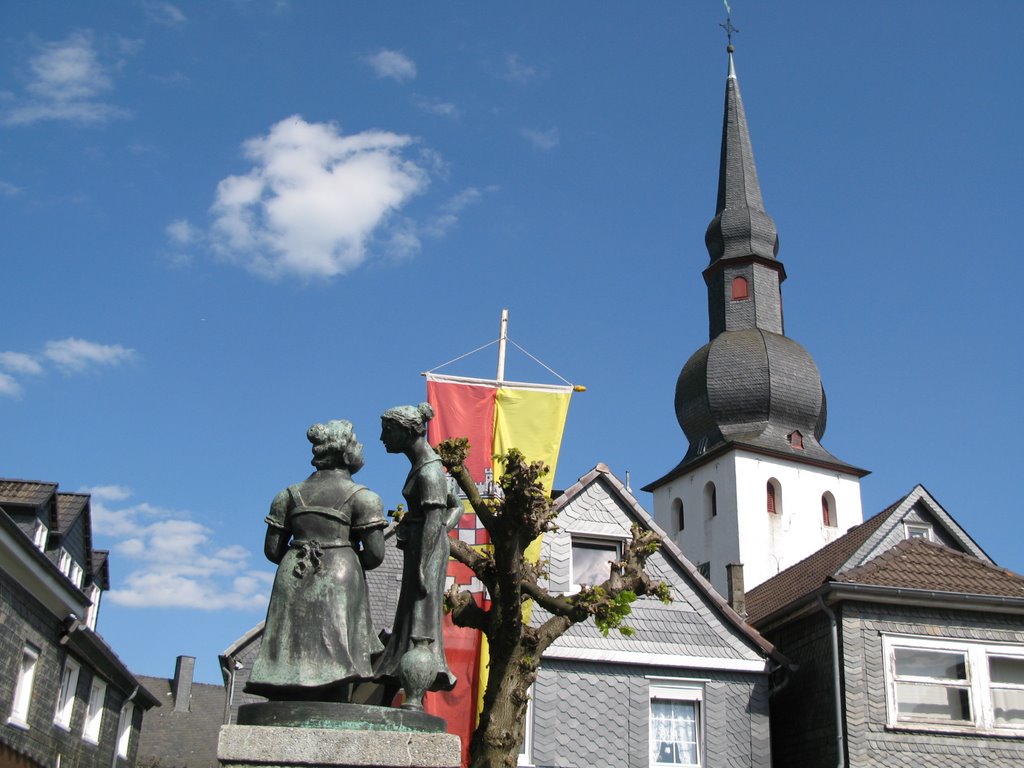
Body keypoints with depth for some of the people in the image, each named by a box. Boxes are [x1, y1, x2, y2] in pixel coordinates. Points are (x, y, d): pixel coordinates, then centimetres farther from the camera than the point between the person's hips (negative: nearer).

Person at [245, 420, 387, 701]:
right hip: (339, 583, -4)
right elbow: (375, 554, -6)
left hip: (293, 583, 4)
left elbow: (272, 550, 10)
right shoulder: (362, 497, 0)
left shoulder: (289, 495, 12)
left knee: (289, 664, 3)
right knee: (334, 667, -6)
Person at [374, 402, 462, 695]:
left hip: (427, 550, -10)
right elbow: (456, 506, 22)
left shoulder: (428, 471, -14)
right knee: (408, 616, 13)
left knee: (419, 618, -10)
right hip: (421, 548, 10)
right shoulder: (425, 467, 16)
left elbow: (433, 520, -22)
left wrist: (422, 566, -26)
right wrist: (443, 532, 8)